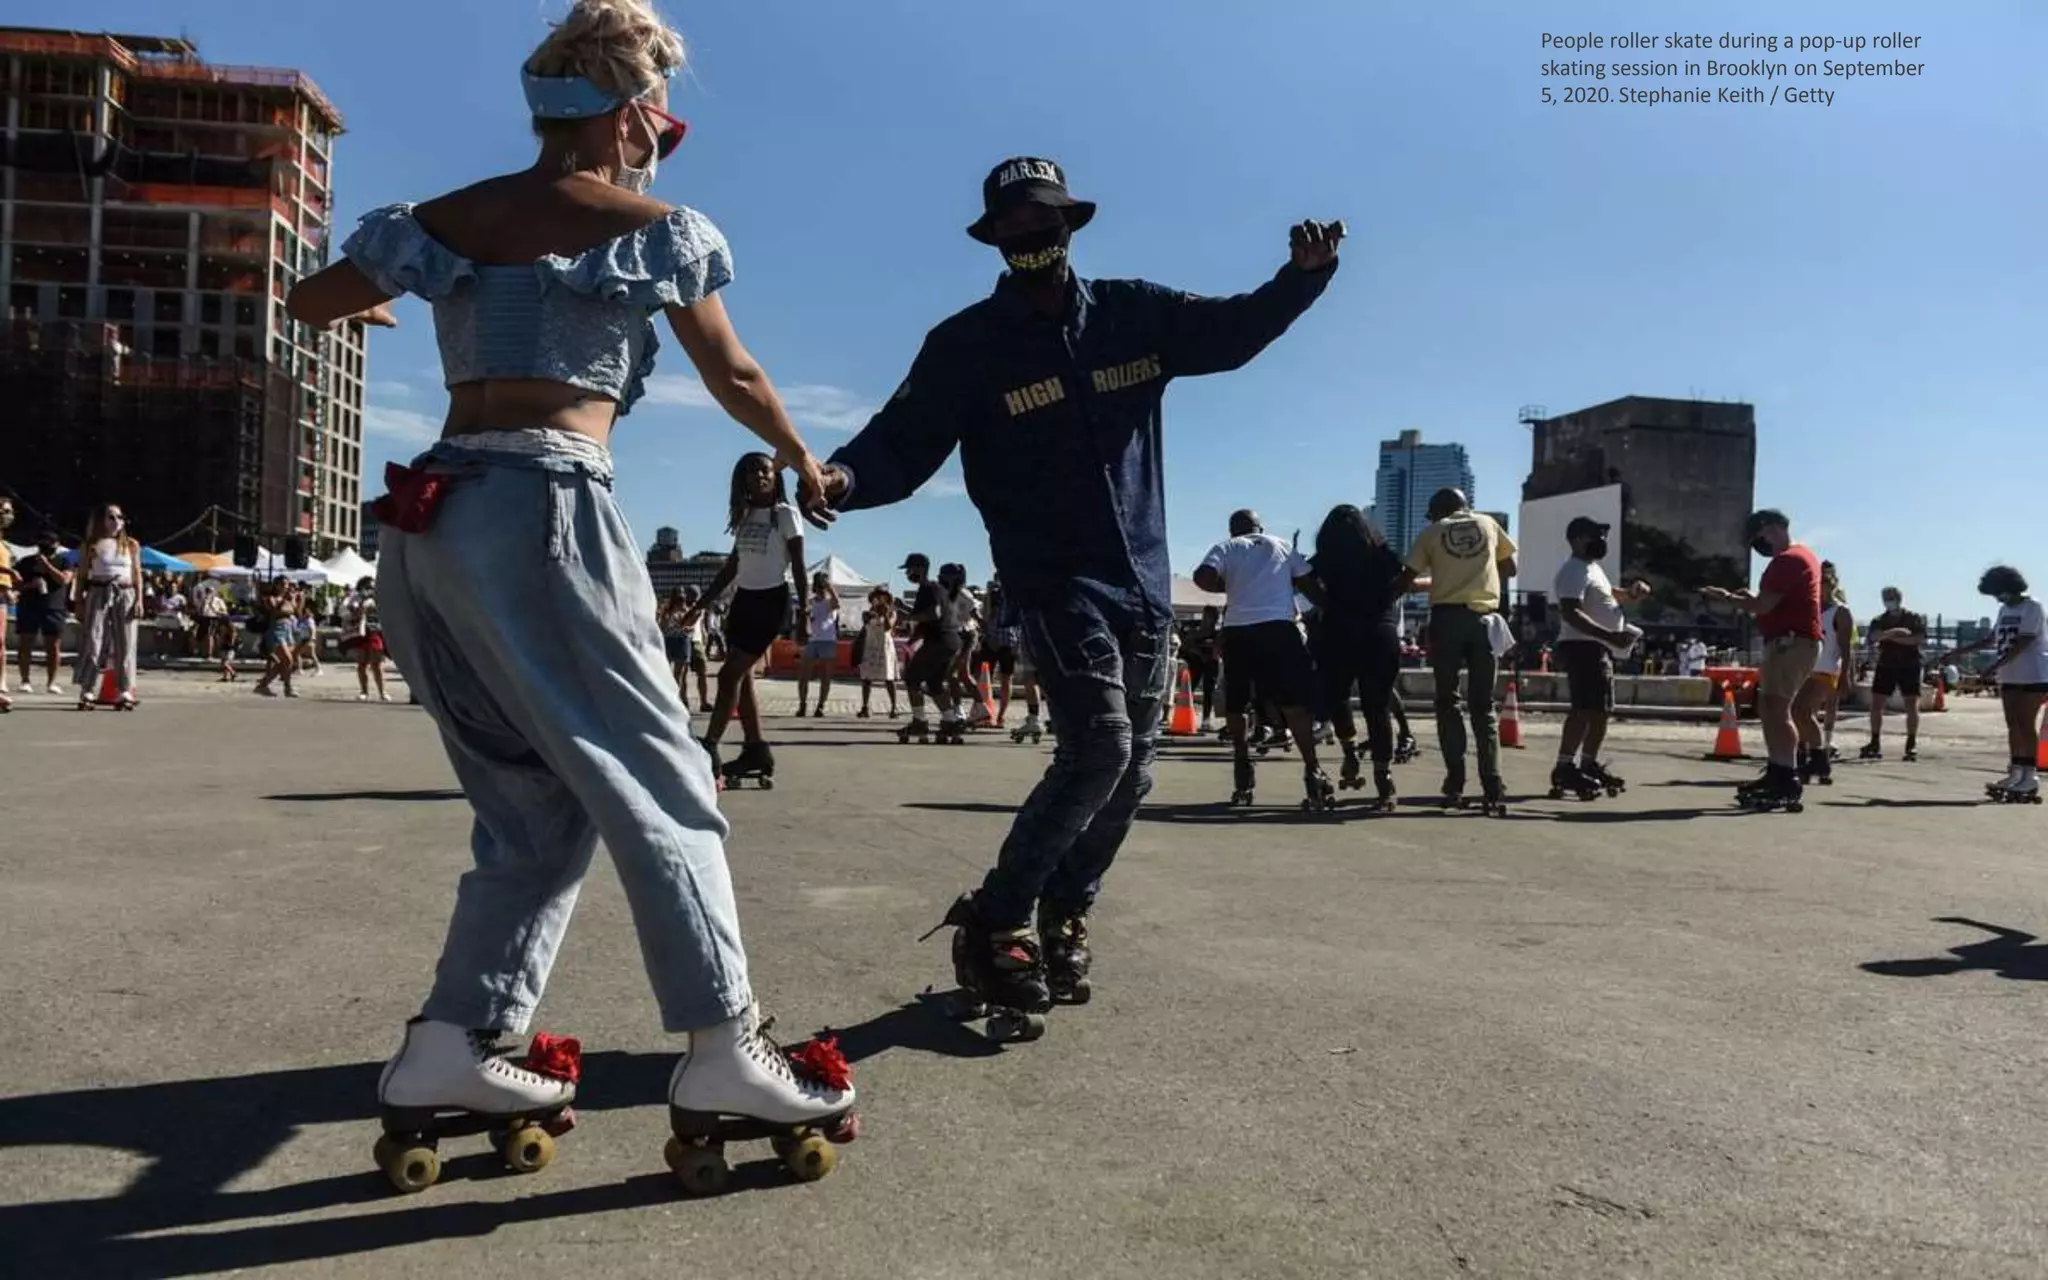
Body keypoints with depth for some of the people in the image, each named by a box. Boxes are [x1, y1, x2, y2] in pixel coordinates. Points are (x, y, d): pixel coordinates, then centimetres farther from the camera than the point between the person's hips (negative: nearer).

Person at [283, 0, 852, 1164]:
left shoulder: (447, 218, 17)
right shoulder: (654, 230, 4)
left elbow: (311, 305, 27)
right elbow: (736, 381, 14)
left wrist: (390, 290, 49)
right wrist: (808, 465, 30)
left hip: (432, 522, 7)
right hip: (544, 513, -6)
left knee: (536, 805, 13)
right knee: (661, 785, -2)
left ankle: (452, 1045, 10)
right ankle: (722, 1048, -6)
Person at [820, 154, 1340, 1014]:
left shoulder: (1134, 315, 5)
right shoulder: (969, 345, -5)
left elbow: (1235, 330, 13)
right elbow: (905, 442, -10)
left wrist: (1303, 275, -4)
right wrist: (847, 476, -30)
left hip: (1143, 579, 5)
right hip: (1052, 579, -5)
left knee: (1132, 765, 9)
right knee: (1098, 746, -20)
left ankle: (1065, 916, 28)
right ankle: (993, 923, -6)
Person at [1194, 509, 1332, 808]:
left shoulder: (1225, 548, 12)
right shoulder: (1281, 546, 19)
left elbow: (1203, 576, -6)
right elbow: (1309, 581, 13)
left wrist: (1228, 587, 11)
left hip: (1238, 630, 0)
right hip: (1279, 626, 0)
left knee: (1234, 703, 17)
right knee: (1293, 702, -3)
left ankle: (1243, 767, 18)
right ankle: (1312, 772, -14)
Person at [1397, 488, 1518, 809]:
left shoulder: (1431, 533, 8)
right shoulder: (1488, 524, 13)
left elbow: (1407, 581, 5)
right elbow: (1510, 568, 21)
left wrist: (1434, 581, 23)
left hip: (1446, 617, -1)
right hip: (1484, 617, 2)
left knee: (1447, 702, 9)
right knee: (1483, 705, 7)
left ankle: (1455, 782, 1)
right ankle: (1492, 787, -4)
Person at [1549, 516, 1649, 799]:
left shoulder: (1594, 568, 20)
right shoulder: (1574, 571, -14)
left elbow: (1606, 597, 38)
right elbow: (1571, 613, -26)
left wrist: (1630, 593, 16)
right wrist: (1609, 636, -33)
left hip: (1599, 649, 11)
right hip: (1582, 647, -11)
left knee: (1601, 710, 15)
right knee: (1585, 709, -14)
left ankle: (1589, 765, 25)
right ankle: (1565, 769, -15)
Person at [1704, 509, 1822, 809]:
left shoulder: (1787, 560, -14)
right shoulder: (1803, 555, 21)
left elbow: (1763, 606, -19)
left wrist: (1728, 597, -5)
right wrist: (1751, 597, 14)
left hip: (1790, 641, -11)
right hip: (1795, 640, 11)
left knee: (1776, 709, -15)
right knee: (1768, 708, 14)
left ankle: (1788, 782, -19)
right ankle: (1778, 774, 17)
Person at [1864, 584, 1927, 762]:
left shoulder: (1915, 618, 4)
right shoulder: (1879, 620, 10)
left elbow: (1919, 639, -12)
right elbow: (1874, 636, -11)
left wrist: (1891, 637, -12)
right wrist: (1893, 632, -28)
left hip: (1909, 665, -2)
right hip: (1886, 665, 3)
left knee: (1912, 706, -5)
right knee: (1876, 704, -3)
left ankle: (1912, 745, 3)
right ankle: (1875, 743, 4)